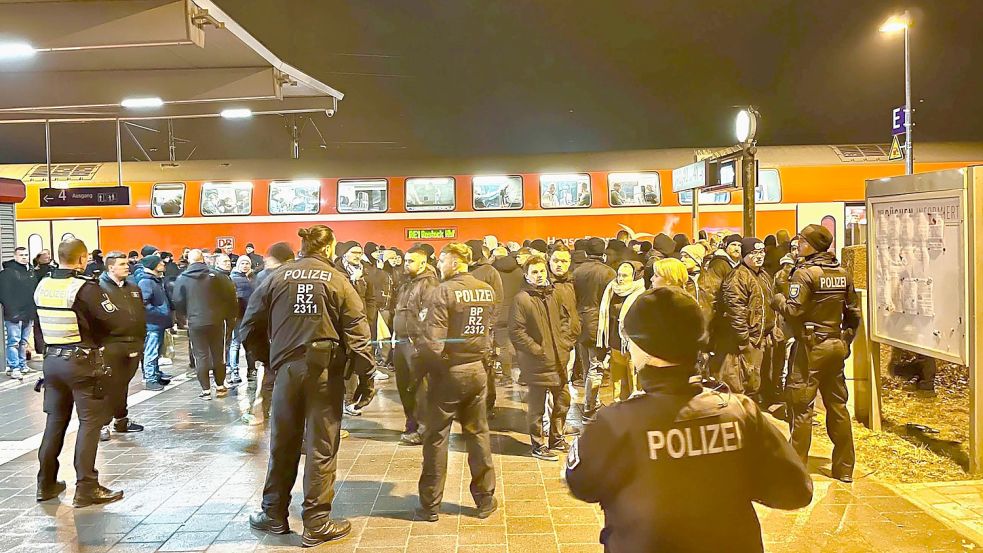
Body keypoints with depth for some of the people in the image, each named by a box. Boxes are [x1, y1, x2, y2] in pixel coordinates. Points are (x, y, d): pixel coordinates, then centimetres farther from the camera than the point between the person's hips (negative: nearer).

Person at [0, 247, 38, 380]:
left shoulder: (31, 272, 13)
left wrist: (34, 310, 13)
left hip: (28, 314, 7)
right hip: (14, 314, -7)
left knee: (24, 341, 15)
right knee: (14, 342, -5)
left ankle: (22, 365, 25)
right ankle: (14, 368, -3)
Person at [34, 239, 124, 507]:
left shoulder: (42, 286, 5)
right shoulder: (85, 287, -16)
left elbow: (45, 320, 11)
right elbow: (112, 320, -18)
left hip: (52, 359, 7)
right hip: (82, 361, -7)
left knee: (55, 420, 16)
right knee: (90, 422, 0)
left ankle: (46, 484, 23)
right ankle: (86, 488, 0)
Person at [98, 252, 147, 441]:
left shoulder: (134, 289, 16)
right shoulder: (100, 289, -7)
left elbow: (142, 317, 18)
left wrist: (140, 341, 13)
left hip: (133, 346, 6)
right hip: (111, 346, -6)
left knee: (123, 385, 16)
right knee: (109, 386, -3)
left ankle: (121, 420, 26)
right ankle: (103, 424, 5)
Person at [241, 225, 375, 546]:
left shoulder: (278, 276, 4)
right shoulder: (337, 279, -3)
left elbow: (250, 325, 5)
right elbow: (357, 333, -7)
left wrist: (263, 356, 20)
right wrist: (366, 378, -3)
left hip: (287, 367, 3)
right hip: (326, 369, -3)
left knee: (283, 444, 14)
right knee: (321, 447, 4)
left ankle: (274, 515, 26)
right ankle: (317, 524, 11)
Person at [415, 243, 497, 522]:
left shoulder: (444, 291, -17)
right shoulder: (487, 291, 3)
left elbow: (433, 342, -21)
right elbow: (490, 330, 10)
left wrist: (418, 354, -4)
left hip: (448, 372, -5)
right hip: (477, 370, 5)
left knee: (436, 438, 6)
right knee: (478, 435, 15)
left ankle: (430, 505, 15)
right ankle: (485, 500, 22)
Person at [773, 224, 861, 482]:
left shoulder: (804, 273, -13)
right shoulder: (842, 273, 8)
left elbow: (793, 311, -19)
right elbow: (853, 313, 12)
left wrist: (778, 300, -1)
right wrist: (845, 340, 19)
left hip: (810, 346, -7)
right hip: (836, 345, 7)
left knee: (801, 407, 0)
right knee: (837, 405, 13)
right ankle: (844, 468, 20)